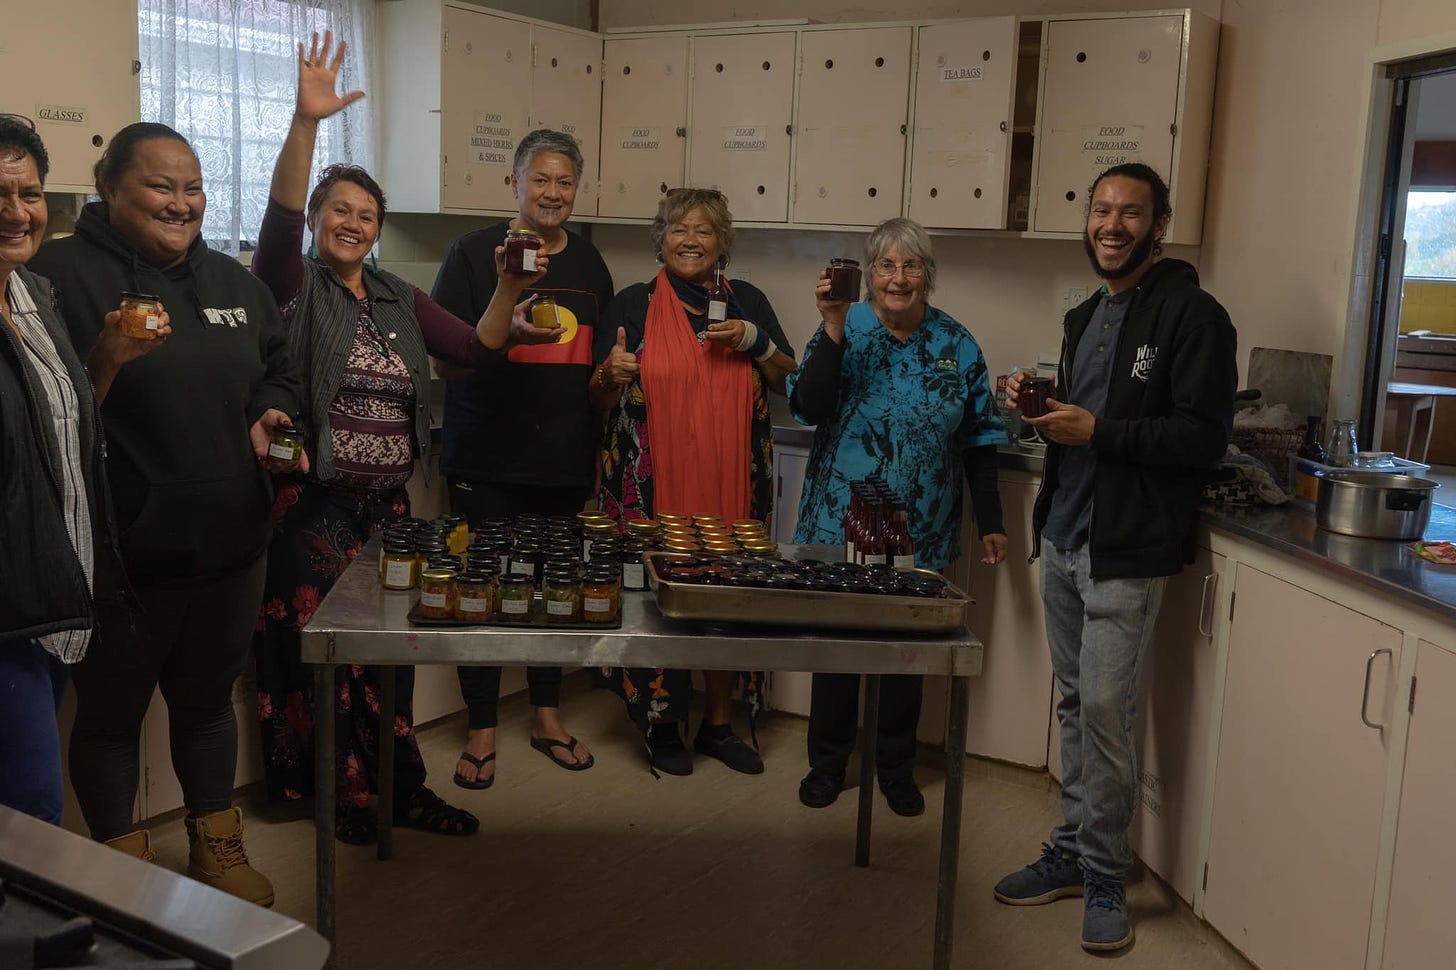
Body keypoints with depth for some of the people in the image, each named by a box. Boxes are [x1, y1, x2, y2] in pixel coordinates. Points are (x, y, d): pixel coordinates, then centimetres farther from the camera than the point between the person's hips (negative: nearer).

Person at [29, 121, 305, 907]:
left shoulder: (231, 280, 10)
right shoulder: (63, 274, -10)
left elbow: (278, 373, 21)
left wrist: (271, 417, 1)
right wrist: (104, 362, -30)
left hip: (228, 542, 6)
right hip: (123, 551, -5)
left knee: (208, 697, 20)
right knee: (110, 711, 11)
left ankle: (217, 848, 37)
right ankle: (120, 868, 29)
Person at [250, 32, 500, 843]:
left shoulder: (400, 301, 13)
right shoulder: (294, 285, -2)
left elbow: (476, 348, 8)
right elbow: (281, 215, -19)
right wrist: (306, 122, -30)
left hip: (385, 504, 5)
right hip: (313, 505, -5)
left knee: (387, 649, 11)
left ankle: (398, 788, 20)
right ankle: (345, 791, 14)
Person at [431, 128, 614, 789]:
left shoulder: (589, 263, 12)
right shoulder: (475, 253, -4)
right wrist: (508, 295, -21)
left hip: (565, 461, 4)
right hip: (488, 459, -4)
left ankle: (547, 717, 29)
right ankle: (481, 729, 17)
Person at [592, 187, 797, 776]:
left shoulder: (747, 302, 10)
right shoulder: (634, 304, 3)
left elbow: (792, 383, 11)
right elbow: (599, 402, 3)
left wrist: (757, 342, -6)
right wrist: (612, 376, -19)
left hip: (731, 483, 2)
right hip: (652, 482, -2)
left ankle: (719, 722, 21)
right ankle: (661, 721, 18)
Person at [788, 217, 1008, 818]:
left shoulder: (957, 346, 2)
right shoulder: (845, 331, -4)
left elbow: (979, 440, 6)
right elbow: (805, 409, -17)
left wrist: (990, 522, 4)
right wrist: (834, 331, -25)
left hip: (921, 531, 2)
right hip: (840, 521, -1)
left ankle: (896, 767, 27)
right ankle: (827, 762, 23)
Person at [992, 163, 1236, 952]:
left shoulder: (1191, 315, -8)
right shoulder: (1084, 317, 17)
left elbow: (1204, 437, -15)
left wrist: (1096, 431, -20)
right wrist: (1040, 406, 3)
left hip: (1125, 552, -7)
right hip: (1061, 538, 7)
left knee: (1104, 711, -5)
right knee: (1074, 706, 13)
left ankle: (1104, 879, 10)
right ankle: (1072, 853, 24)